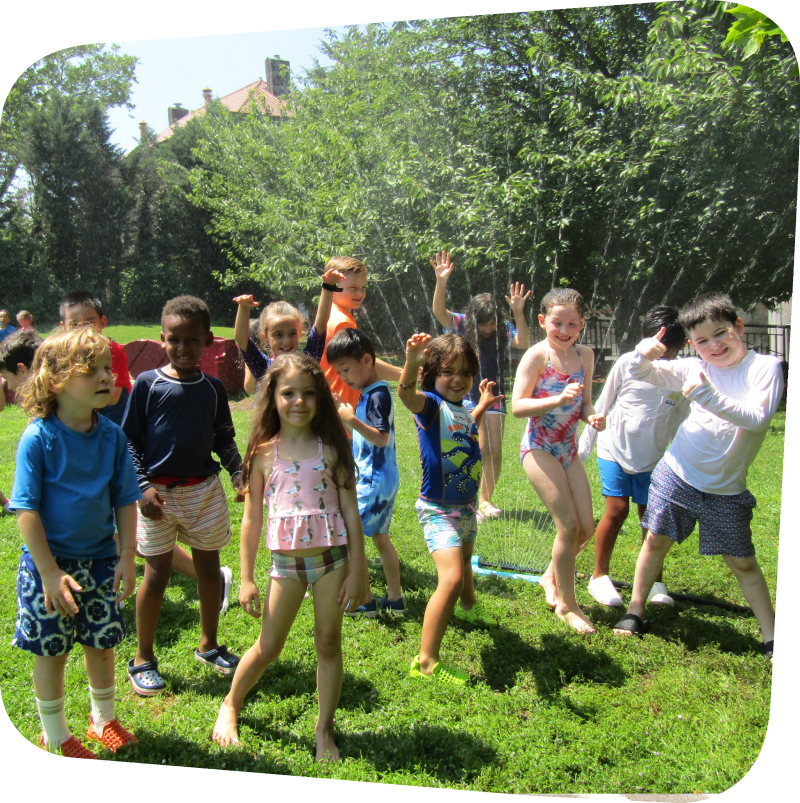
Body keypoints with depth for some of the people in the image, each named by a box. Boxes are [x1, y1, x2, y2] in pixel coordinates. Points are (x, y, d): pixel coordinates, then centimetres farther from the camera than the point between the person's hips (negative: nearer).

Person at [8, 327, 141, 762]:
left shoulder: (112, 436, -5)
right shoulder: (39, 437, -17)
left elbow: (125, 501, 1)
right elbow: (27, 510, -15)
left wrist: (127, 557, -4)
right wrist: (49, 572, -17)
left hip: (100, 559, 4)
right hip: (49, 562, -3)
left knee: (101, 644, 15)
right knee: (52, 651, 10)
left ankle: (104, 719, 39)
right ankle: (55, 735, 32)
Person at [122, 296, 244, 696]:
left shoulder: (212, 387, 4)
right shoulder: (148, 384, -5)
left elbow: (224, 439, 12)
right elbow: (129, 439, -3)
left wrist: (239, 473, -2)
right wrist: (142, 486, -12)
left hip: (204, 488, 3)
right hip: (158, 491, -3)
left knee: (208, 566, 11)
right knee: (157, 572, 3)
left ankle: (209, 644, 31)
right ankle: (143, 658, 20)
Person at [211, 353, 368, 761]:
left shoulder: (332, 449, -4)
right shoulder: (264, 453, -3)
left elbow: (351, 512, -2)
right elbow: (251, 520, 2)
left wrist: (356, 572, -3)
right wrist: (246, 579, 2)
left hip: (332, 558, 0)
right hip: (286, 563, 0)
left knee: (328, 643, 10)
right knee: (267, 647, 10)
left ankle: (325, 731, 26)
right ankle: (230, 706, 37)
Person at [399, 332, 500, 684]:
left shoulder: (463, 409, 4)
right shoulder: (430, 404, -18)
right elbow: (406, 393, -44)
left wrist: (483, 405, 25)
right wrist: (411, 362, -63)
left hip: (466, 505, 8)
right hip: (438, 509, -8)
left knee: (465, 560, 32)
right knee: (451, 579, -23)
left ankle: (469, 606, 64)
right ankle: (425, 661, -13)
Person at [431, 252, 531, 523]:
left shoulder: (504, 329, -2)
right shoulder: (463, 325, -6)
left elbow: (524, 343, -20)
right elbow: (439, 311, -21)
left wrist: (518, 313, -31)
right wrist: (441, 282, -35)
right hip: (468, 396, -3)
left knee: (495, 452, 2)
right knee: (480, 448, -13)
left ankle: (485, 500, 21)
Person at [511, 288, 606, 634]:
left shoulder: (585, 355, 4)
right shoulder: (537, 355, -13)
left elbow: (584, 404, 12)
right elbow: (517, 407, -18)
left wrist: (593, 417, -10)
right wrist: (558, 400, -30)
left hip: (569, 449, 6)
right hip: (539, 448, -6)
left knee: (586, 527, 6)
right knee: (568, 525, -9)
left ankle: (552, 576, 34)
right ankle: (567, 604, 9)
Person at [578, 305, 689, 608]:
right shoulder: (628, 362, -7)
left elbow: (681, 424, 9)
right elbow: (602, 406, 2)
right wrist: (584, 446, 5)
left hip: (652, 458, 2)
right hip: (615, 449, -2)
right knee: (617, 510, -6)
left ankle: (654, 582, 19)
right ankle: (600, 576, 11)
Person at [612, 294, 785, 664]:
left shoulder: (765, 367, -8)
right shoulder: (694, 369, 0)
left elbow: (756, 418, -22)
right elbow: (639, 374, 1)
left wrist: (708, 396, -31)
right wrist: (643, 354, -21)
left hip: (725, 491, -2)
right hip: (676, 476, 2)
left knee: (742, 562, 6)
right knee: (656, 541, 8)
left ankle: (771, 638, 20)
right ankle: (635, 612, 23)